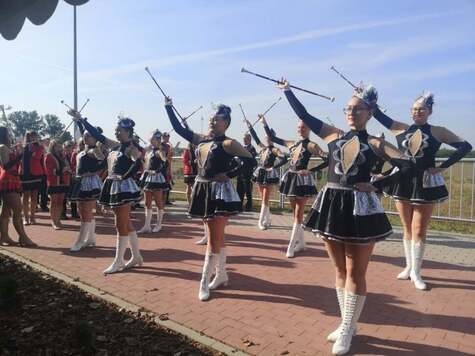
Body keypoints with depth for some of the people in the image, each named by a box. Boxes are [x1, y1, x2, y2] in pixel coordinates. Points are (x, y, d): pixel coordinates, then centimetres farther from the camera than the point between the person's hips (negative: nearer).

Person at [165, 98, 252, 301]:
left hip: (219, 191, -7)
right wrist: (169, 107, 13)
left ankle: (204, 283, 5)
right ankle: (221, 276, 28)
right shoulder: (201, 140, 11)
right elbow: (178, 128, 15)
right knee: (217, 236, 15)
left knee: (214, 238, -3)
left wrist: (228, 175, -17)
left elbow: (249, 160, -17)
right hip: (202, 190, 7)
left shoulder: (228, 143, -9)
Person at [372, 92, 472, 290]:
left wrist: (443, 167, -9)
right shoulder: (401, 129, 4)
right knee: (407, 229, 13)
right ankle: (409, 267, 27)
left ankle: (416, 272, 14)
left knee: (419, 230, 2)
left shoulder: (438, 132, -2)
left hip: (425, 184, -2)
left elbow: (465, 147, -3)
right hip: (403, 182, 3)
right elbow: (379, 115, 1)